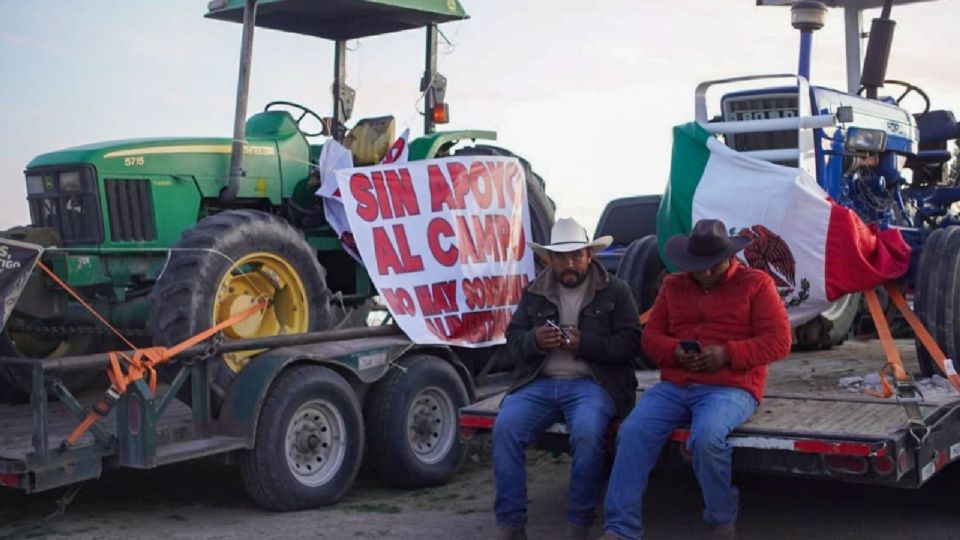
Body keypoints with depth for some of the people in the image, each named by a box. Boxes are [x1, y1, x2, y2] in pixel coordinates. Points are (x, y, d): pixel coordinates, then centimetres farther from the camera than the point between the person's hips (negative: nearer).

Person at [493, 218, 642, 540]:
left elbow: (630, 343, -2)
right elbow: (512, 343, 13)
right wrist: (535, 340, -10)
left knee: (587, 433, -34)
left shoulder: (616, 291, 8)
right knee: (505, 428, -24)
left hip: (591, 382, -3)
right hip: (539, 382, 3)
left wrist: (584, 343, -15)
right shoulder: (533, 293, 17)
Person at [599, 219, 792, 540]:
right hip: (675, 387, 4)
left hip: (730, 388, -4)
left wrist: (727, 353, -17)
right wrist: (675, 351, -8)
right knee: (632, 432, -23)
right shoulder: (673, 285, 18)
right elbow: (650, 336, 16)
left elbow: (779, 341, -3)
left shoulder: (756, 283, 5)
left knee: (705, 436, -35)